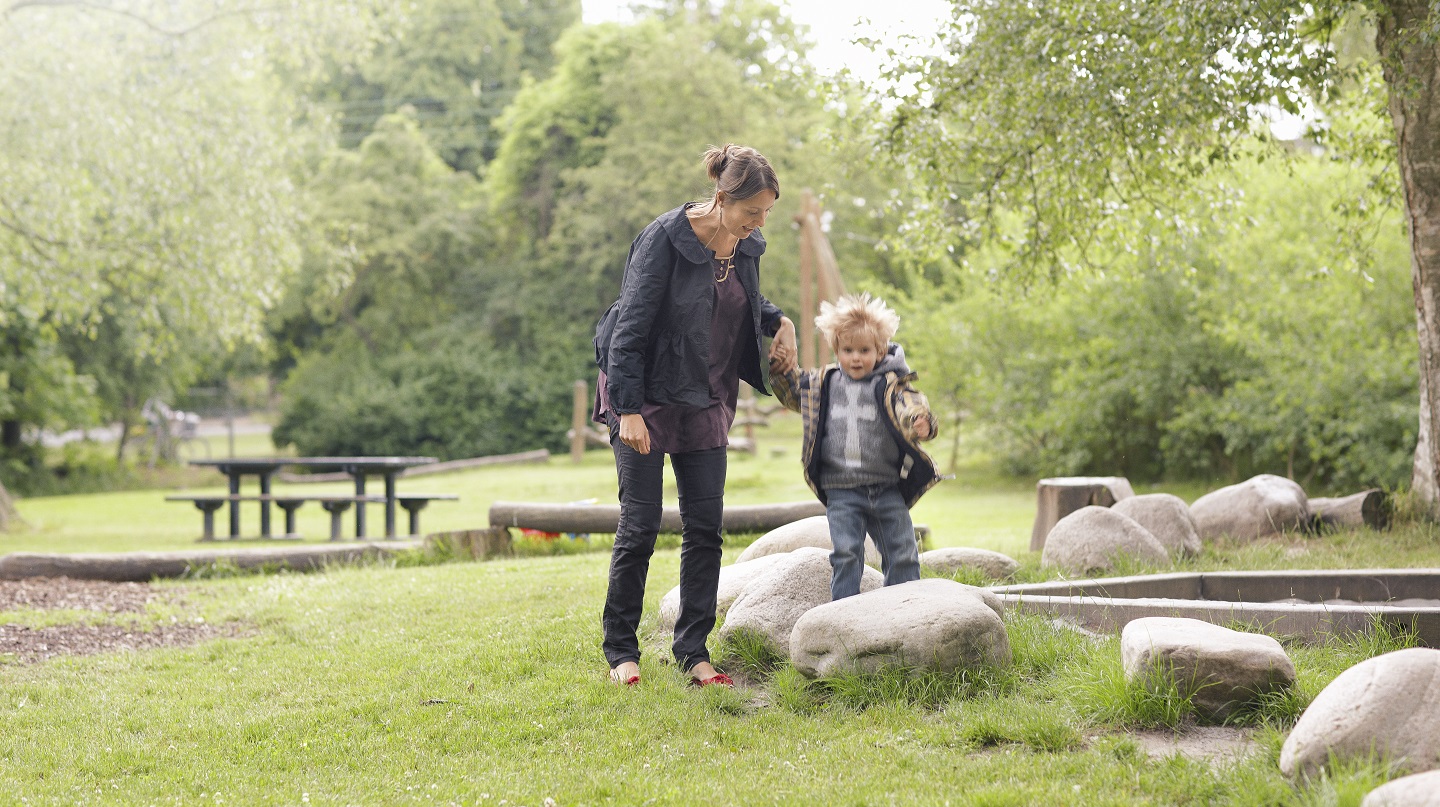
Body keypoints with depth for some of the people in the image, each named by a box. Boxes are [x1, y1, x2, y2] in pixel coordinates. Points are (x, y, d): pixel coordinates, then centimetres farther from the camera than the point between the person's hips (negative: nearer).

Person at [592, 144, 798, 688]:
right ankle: (620, 650, 11)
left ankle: (692, 651, 11)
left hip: (705, 404, 6)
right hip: (648, 398, -6)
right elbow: (631, 326, -18)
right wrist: (629, 410, -21)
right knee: (639, 526, -2)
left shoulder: (747, 246, 1)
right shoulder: (666, 239, -19)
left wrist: (779, 321, 1)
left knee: (706, 527, 3)